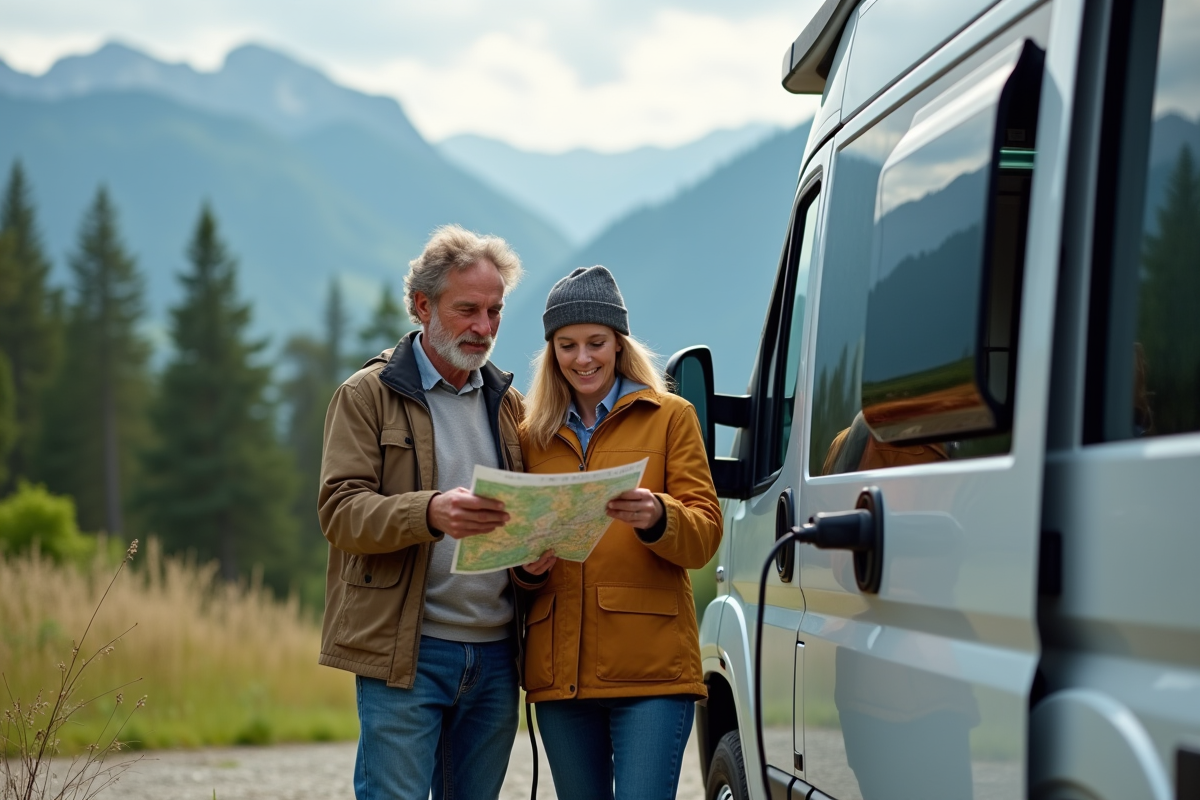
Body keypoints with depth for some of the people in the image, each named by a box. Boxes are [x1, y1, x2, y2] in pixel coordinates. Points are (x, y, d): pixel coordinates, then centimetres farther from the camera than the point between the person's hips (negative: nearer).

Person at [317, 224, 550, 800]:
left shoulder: (505, 401, 17)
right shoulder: (367, 395, 0)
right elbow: (339, 510, -11)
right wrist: (430, 513, -29)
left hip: (495, 651, 5)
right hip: (405, 650, -5)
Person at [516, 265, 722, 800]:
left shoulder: (669, 417, 6)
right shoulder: (532, 434, 16)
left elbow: (705, 534, -2)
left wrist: (657, 518, -24)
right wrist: (528, 565, -5)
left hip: (651, 668, -4)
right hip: (560, 669, 4)